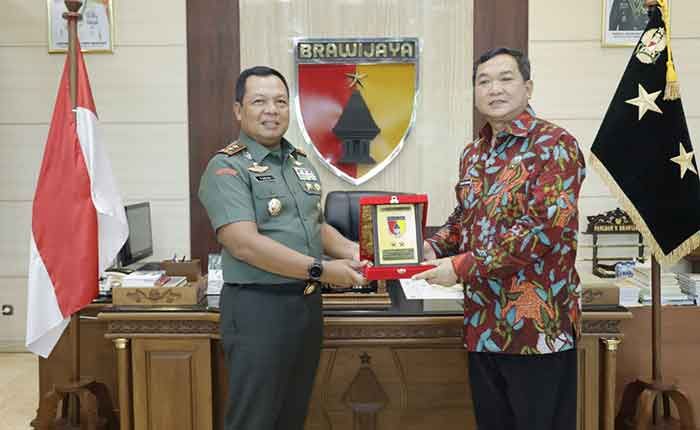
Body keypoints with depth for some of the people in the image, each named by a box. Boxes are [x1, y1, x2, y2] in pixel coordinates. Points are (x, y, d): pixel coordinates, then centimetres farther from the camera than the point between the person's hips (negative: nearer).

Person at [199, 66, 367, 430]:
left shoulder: (302, 162, 12)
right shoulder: (227, 167, -11)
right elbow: (245, 244, -22)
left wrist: (349, 250, 0)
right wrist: (322, 270, -22)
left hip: (308, 303, 7)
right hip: (258, 306, -7)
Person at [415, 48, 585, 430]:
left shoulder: (554, 145, -11)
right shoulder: (473, 153, 11)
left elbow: (548, 227, -22)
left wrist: (463, 266, -20)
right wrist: (433, 246, 1)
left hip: (538, 327, -7)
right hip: (483, 325, 7)